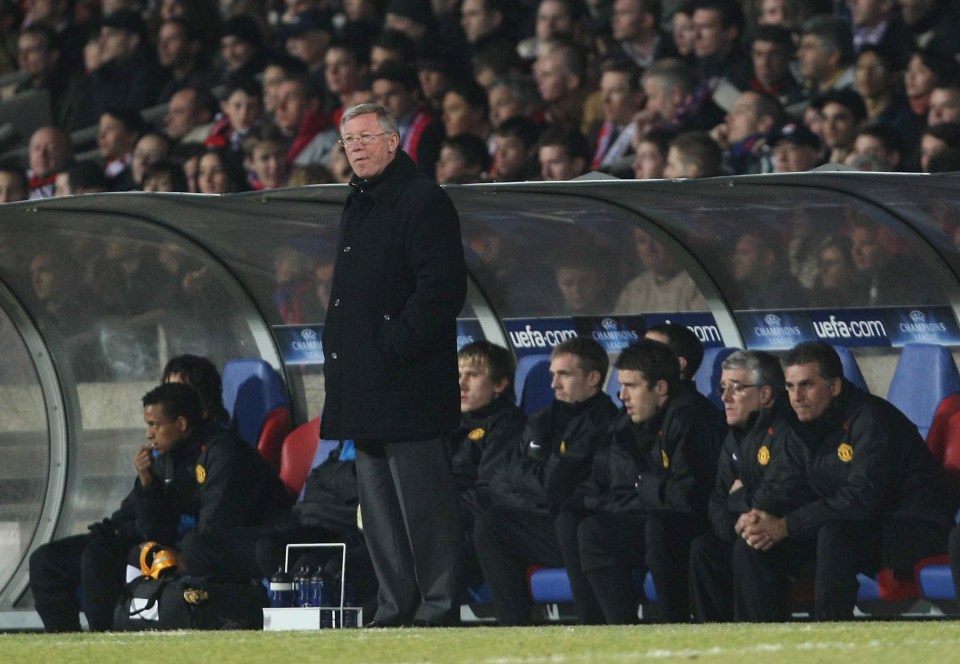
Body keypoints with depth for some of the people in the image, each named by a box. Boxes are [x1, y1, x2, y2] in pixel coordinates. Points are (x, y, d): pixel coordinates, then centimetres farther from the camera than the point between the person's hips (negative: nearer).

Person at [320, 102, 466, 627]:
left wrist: (394, 345, -18)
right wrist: (339, 356, 15)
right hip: (363, 384, 10)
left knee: (421, 500, -8)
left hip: (407, 382, -10)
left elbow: (441, 289, -16)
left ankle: (437, 607, -6)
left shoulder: (423, 201, -8)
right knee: (379, 506, 10)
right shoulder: (358, 206, 20)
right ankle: (395, 609, 14)